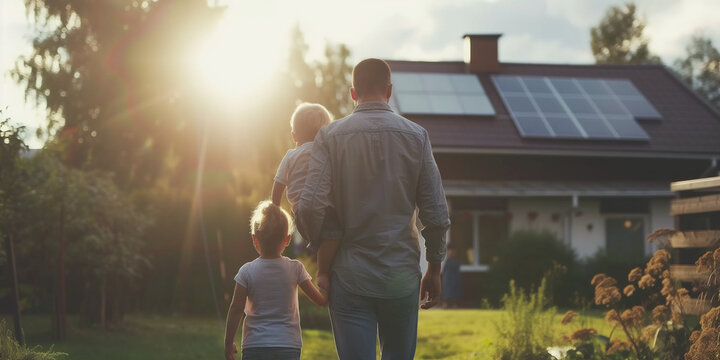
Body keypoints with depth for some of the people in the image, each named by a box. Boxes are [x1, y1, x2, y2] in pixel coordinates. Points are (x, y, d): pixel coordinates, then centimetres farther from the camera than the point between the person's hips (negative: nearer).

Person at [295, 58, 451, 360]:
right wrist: (434, 269, 10)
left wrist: (321, 251, 6)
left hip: (350, 275, -1)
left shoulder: (330, 136, -2)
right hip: (401, 276, 1)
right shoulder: (416, 136, 1)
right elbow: (436, 213, -2)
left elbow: (310, 207, -12)